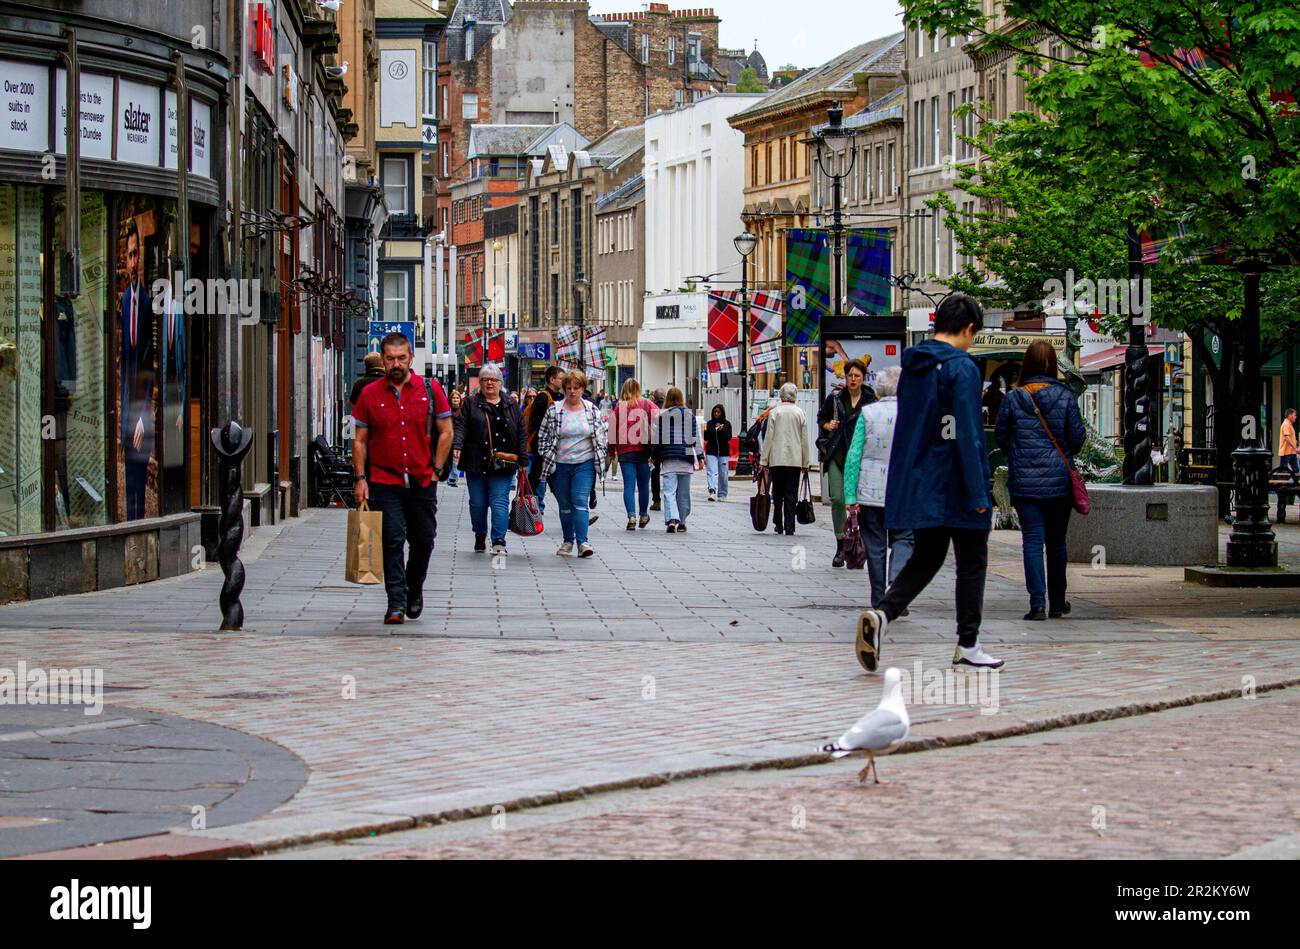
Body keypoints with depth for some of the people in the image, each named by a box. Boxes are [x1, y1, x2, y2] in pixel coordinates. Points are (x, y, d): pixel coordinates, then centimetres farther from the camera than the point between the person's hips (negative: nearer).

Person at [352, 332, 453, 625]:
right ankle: (396, 603, -6)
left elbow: (445, 432, 6)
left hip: (423, 481, 1)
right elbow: (360, 440, 6)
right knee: (392, 541, -8)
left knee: (423, 540, 9)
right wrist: (360, 478, -2)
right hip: (385, 482, -1)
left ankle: (415, 589, 32)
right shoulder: (370, 394, 2)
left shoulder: (431, 390, 1)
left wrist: (436, 469, -1)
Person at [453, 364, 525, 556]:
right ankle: (480, 537, 26)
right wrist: (457, 446, -20)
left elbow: (522, 432, 10)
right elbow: (461, 426, -3)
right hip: (476, 463, 0)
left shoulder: (511, 406, 10)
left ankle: (499, 542, -10)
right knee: (477, 503, 7)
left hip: (503, 465, 0)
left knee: (500, 501, -8)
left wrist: (521, 458, 3)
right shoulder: (471, 404, 7)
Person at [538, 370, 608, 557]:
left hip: (584, 464, -1)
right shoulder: (554, 411, -1)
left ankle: (582, 542, -17)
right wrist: (546, 458, 0)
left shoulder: (593, 410, 2)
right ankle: (568, 541, 22)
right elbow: (543, 436, 5)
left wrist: (599, 456, 5)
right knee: (564, 504, 9)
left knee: (580, 500, -13)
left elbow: (603, 433, 12)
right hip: (560, 465, 1)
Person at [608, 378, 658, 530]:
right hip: (644, 450, 1)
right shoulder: (648, 405, 1)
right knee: (643, 485, 13)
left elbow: (613, 429, 4)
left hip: (625, 451, -1)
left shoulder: (619, 407, 0)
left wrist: (611, 451, 12)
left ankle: (631, 516, -15)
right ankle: (643, 516, 24)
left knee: (629, 485, -1)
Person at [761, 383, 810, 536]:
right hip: (795, 460, 0)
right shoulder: (800, 413, 1)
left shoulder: (775, 412, -2)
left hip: (777, 459, 0)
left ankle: (778, 525, 11)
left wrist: (763, 460, 3)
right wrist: (805, 463, 12)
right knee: (791, 494, 1)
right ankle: (789, 527, -5)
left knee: (777, 494, 10)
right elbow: (804, 440, 5)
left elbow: (769, 437, -2)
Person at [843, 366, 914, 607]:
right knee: (903, 540, 9)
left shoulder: (868, 413, -3)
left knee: (875, 546, 10)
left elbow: (853, 456, -6)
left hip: (870, 492, 1)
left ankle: (879, 601, 15)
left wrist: (850, 495, -4)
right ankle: (896, 581, -19)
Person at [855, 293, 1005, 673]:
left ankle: (881, 614, -12)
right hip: (955, 486, -7)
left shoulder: (912, 366, 10)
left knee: (925, 559, 13)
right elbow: (967, 435, -18)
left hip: (918, 485, 7)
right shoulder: (962, 368, -14)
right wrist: (978, 493, -16)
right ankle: (967, 645, 14)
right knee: (972, 562, 8)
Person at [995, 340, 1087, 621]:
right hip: (1059, 481, 1)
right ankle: (1057, 602, 21)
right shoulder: (1065, 396, -4)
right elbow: (1078, 436, -1)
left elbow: (1000, 437, 2)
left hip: (1024, 481, -1)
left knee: (1032, 541, -1)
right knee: (1056, 542, 13)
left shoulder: (1012, 398, -4)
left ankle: (1037, 603, -10)